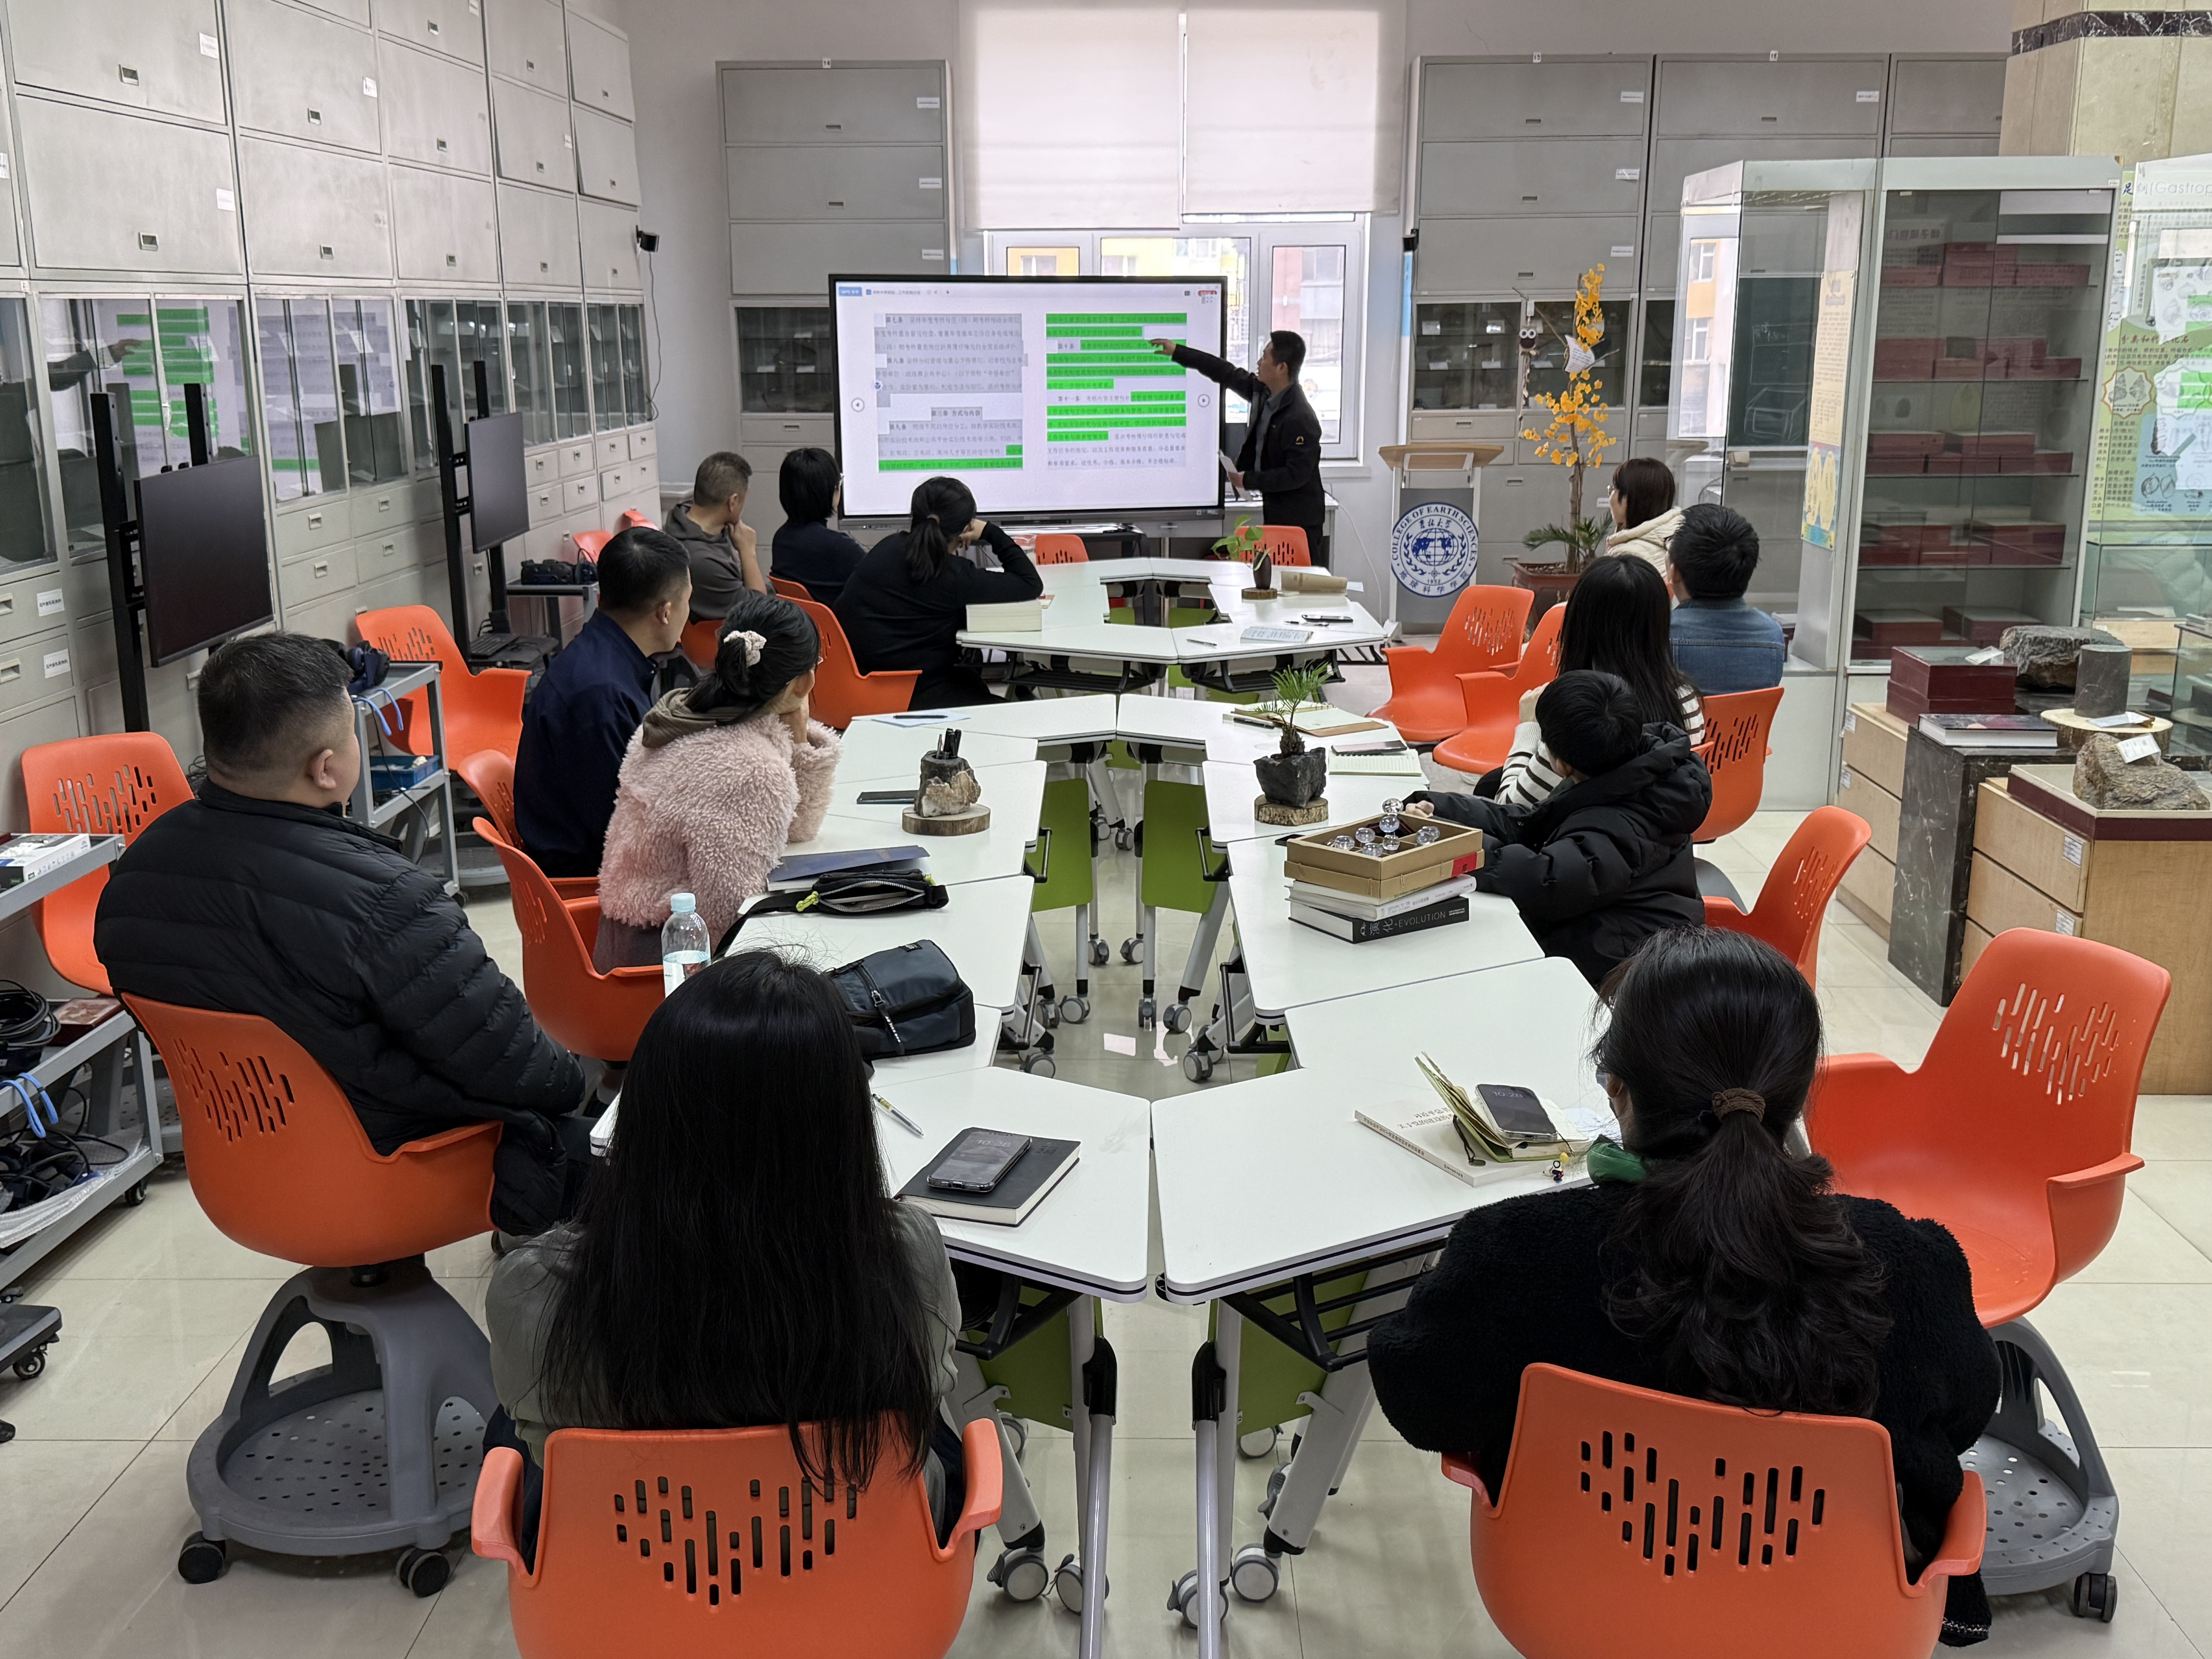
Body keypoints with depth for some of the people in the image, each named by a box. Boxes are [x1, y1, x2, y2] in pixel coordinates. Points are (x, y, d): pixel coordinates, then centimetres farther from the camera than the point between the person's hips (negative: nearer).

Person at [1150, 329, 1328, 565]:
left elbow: (1296, 474, -23)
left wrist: (1249, 481, -16)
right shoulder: (1263, 392, 3)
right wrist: (1177, 352, 17)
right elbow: (1227, 374, 15)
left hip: (1299, 521, -9)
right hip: (1274, 512, 9)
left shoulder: (1301, 419, -23)